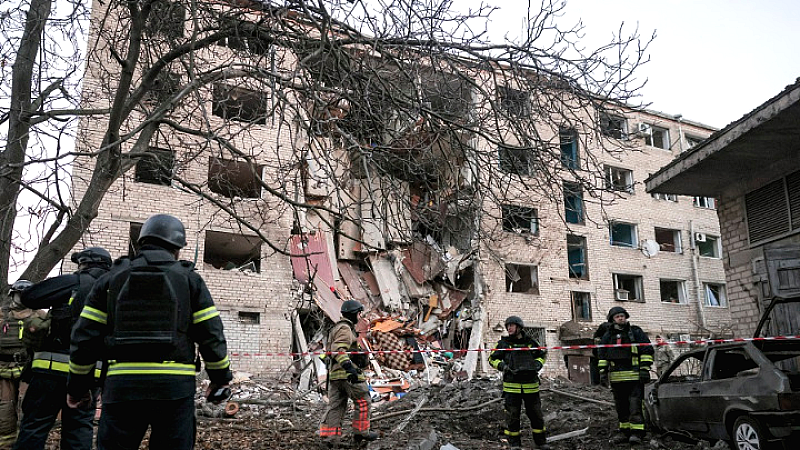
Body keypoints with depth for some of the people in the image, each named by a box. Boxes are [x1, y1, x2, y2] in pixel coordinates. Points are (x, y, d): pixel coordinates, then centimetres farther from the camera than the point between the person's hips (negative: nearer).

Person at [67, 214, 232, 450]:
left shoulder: (112, 279, 10)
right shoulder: (189, 279, 5)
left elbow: (85, 336, 7)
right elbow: (211, 334, 1)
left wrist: (78, 385, 18)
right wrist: (221, 377, 13)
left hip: (122, 386, 1)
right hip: (174, 386, -1)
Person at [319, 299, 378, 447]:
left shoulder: (337, 328, 23)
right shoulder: (345, 329, -11)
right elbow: (338, 350, -24)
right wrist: (348, 366, -33)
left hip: (334, 374, 10)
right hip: (348, 374, -10)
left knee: (335, 405, 8)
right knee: (363, 401, 3)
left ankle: (328, 436, 5)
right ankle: (361, 432, 11)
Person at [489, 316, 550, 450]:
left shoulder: (530, 342, 6)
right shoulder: (503, 343, 2)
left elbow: (542, 354, 21)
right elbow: (492, 359, 8)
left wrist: (538, 364, 2)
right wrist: (502, 366, -9)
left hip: (530, 385, 1)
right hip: (511, 385, -1)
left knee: (536, 414, 10)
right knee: (512, 415, 4)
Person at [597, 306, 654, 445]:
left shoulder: (635, 332, 6)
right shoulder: (608, 336, 15)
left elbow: (647, 350, 2)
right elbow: (602, 355, 18)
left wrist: (644, 369, -7)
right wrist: (603, 372, 10)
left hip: (634, 376, -4)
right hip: (616, 377, 4)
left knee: (635, 404, -9)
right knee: (621, 406, 9)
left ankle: (636, 432, -7)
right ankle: (624, 431, 17)